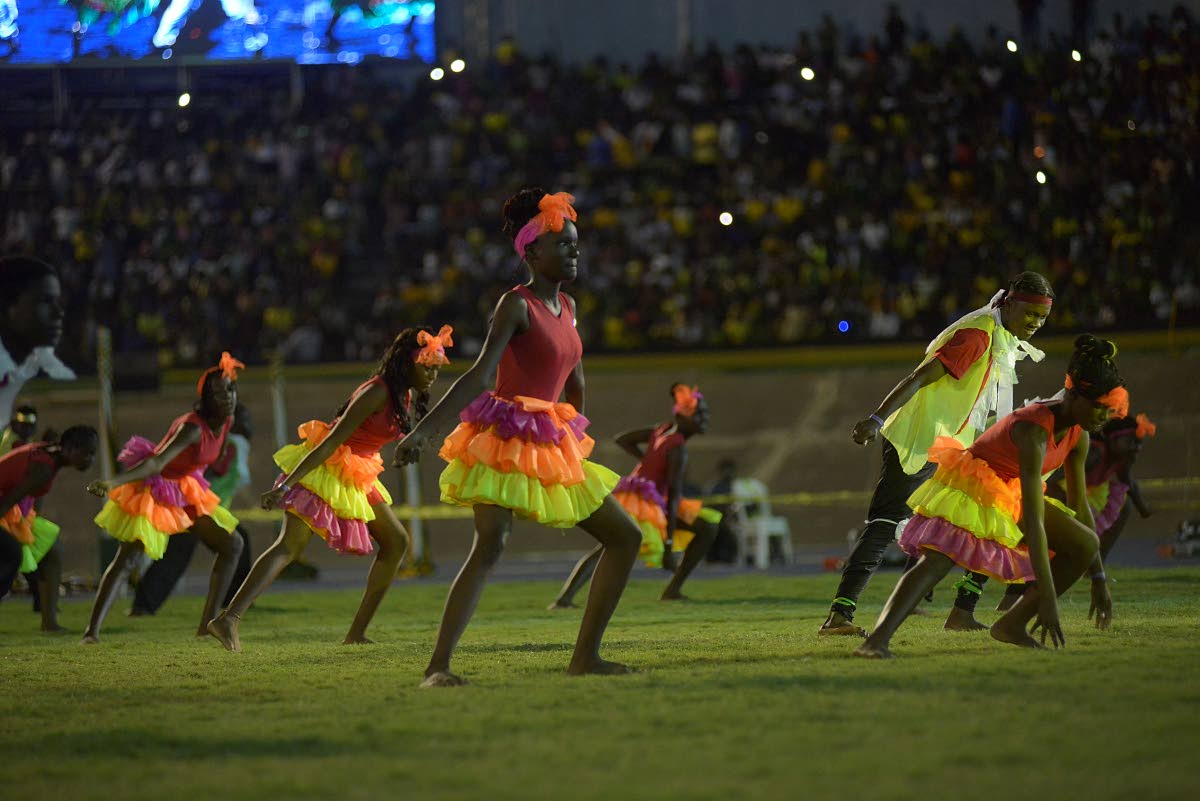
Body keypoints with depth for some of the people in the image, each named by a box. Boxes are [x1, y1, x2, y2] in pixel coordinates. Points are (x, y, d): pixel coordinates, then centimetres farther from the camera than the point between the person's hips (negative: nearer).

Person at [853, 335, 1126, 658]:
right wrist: (1047, 597, -40)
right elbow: (1033, 522, -37)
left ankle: (1013, 624, 1)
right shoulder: (1034, 431, -33)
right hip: (969, 491, -9)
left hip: (1008, 498, 9)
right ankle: (877, 640, -49)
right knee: (934, 562, -32)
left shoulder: (1077, 436, -6)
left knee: (1085, 545, -2)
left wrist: (1099, 579, 8)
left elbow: (1080, 507, 7)